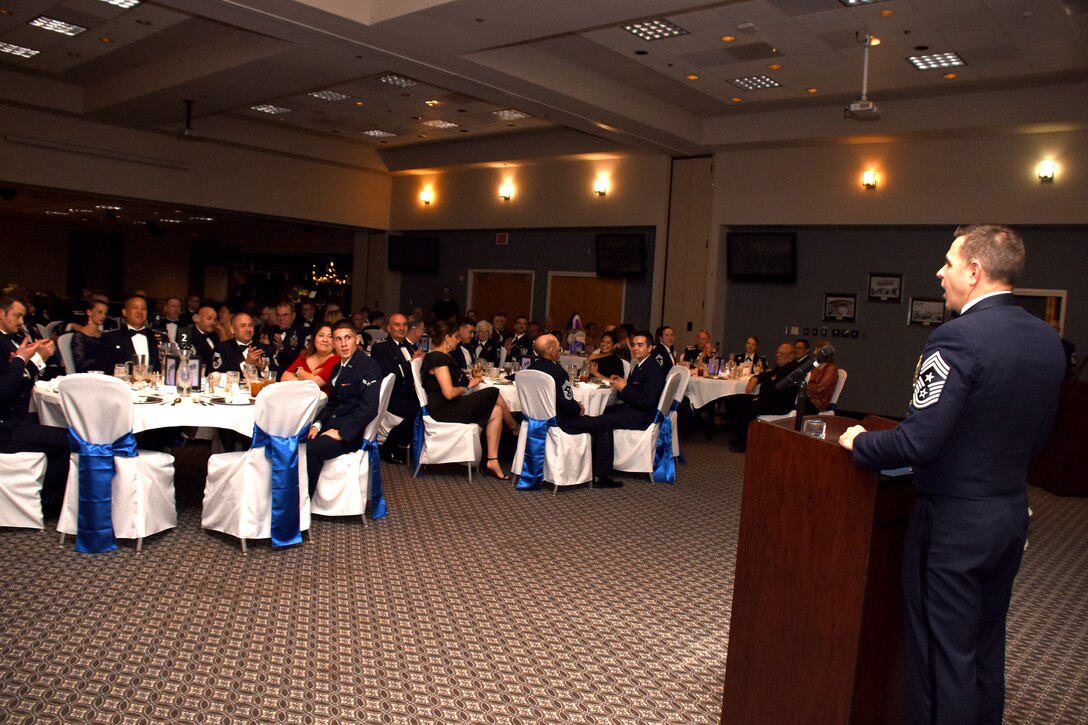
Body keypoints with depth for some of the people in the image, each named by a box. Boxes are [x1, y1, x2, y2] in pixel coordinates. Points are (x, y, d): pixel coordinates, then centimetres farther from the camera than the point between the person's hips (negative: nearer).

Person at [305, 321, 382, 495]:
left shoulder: (369, 366, -11)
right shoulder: (337, 368, 16)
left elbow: (369, 407, -20)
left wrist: (341, 432, -23)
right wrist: (317, 424, 3)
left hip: (351, 432, -8)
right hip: (334, 424, 8)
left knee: (312, 448, -28)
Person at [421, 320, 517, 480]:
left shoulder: (442, 357, 18)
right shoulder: (438, 358, -15)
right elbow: (449, 393, -21)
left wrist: (468, 381, 2)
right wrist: (467, 386, -5)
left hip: (449, 407, 10)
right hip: (443, 411, -10)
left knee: (496, 412, -5)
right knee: (494, 394, -9)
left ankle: (492, 461, -6)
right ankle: (516, 429, 17)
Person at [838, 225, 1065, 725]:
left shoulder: (958, 338, -22)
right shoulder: (1048, 341, 3)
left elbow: (917, 443, -26)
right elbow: (1037, 434, 13)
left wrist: (859, 443, -9)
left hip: (953, 520, -8)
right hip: (1012, 515, 8)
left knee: (942, 654, 7)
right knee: (987, 648, 22)